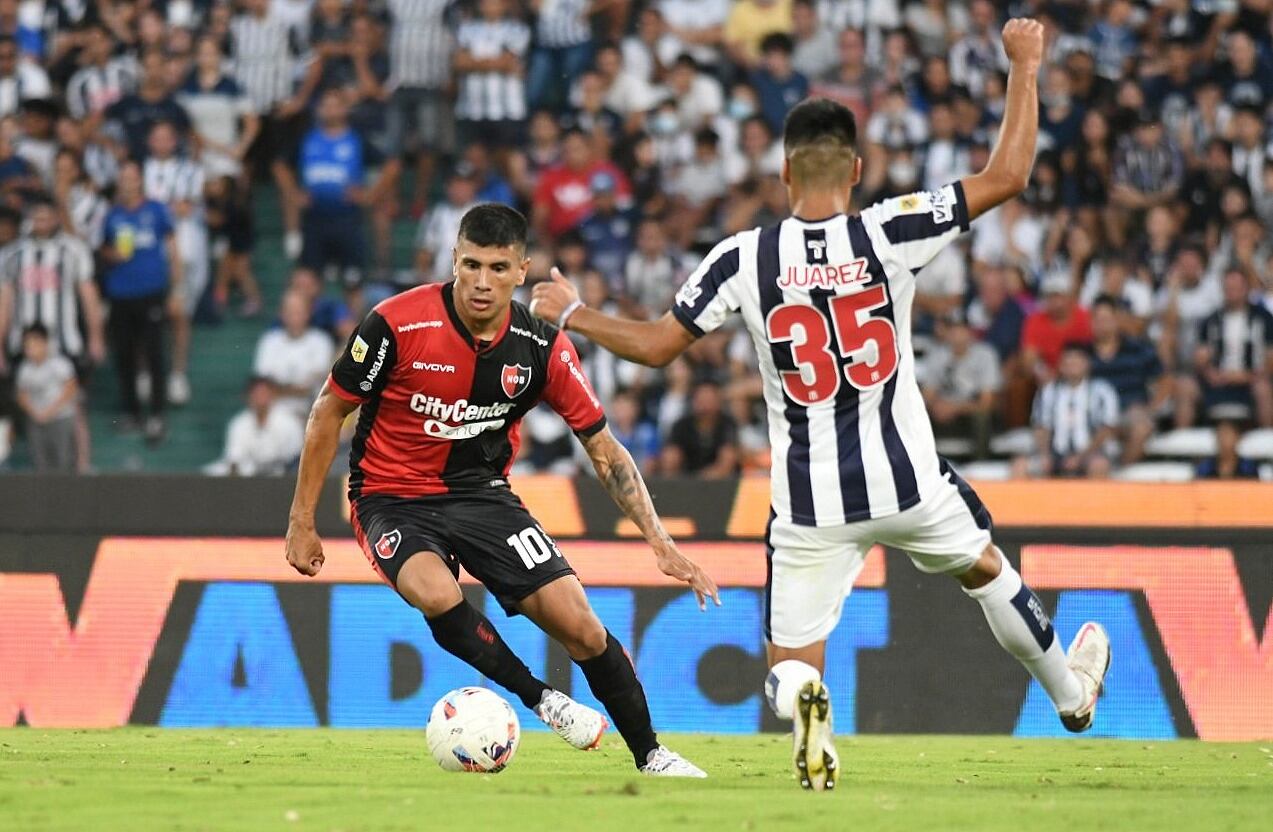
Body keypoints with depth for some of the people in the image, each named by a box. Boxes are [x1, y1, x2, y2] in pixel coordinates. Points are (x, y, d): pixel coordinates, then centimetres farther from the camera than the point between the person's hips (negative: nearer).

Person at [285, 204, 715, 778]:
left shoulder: (542, 348, -11)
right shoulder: (397, 325, -19)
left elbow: (604, 449, -1)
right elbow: (329, 412, -6)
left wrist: (660, 543, -9)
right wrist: (302, 521, -4)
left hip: (482, 493, 3)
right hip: (393, 498, -3)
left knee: (577, 623, -9)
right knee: (436, 594, -35)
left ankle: (649, 755, 11)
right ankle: (541, 699, -14)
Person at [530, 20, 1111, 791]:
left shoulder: (744, 259, -8)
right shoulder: (888, 234, -11)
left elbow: (656, 345, -2)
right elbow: (1007, 177, -7)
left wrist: (572, 312, 15)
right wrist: (1025, 67, 5)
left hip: (809, 503, -1)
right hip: (906, 481, 1)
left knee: (792, 662, 5)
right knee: (986, 568, 30)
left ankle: (803, 699, -32)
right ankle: (1070, 692, 49)